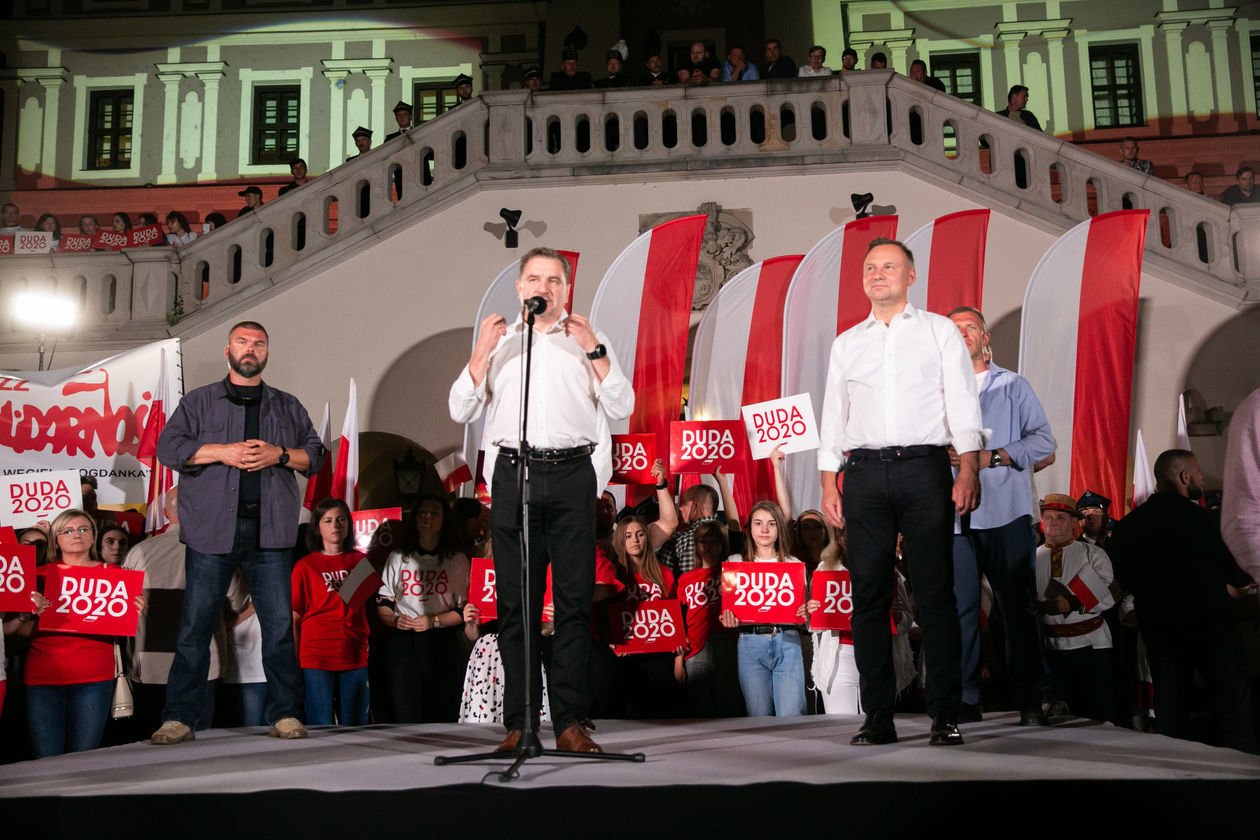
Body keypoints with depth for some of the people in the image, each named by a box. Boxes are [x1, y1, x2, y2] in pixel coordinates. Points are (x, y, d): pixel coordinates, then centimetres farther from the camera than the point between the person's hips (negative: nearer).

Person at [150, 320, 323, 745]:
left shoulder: (288, 406, 18)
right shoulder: (198, 402, 14)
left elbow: (314, 455, 13)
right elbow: (168, 447, 2)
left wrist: (279, 454, -6)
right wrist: (222, 452, -11)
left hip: (270, 531, 1)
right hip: (211, 527, -1)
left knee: (279, 624, -3)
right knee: (195, 624, -1)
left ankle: (285, 715, 4)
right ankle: (179, 718, 6)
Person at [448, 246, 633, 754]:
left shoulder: (587, 341, 16)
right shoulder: (500, 342, 19)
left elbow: (622, 406, 5)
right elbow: (461, 411, 10)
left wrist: (593, 349, -4)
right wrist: (481, 353, 0)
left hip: (572, 475, -1)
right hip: (514, 475, 1)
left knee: (574, 599, -4)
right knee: (515, 602, -1)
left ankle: (569, 722, 0)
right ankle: (518, 723, 4)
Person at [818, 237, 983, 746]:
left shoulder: (940, 331, 12)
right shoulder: (846, 343, 18)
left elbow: (963, 406, 5)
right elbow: (832, 418, 17)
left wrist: (968, 472, -8)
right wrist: (828, 487, 7)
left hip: (923, 469, -2)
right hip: (864, 474, 2)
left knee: (935, 594, -5)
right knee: (869, 595, 0)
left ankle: (945, 715, 1)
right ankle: (878, 717, 6)